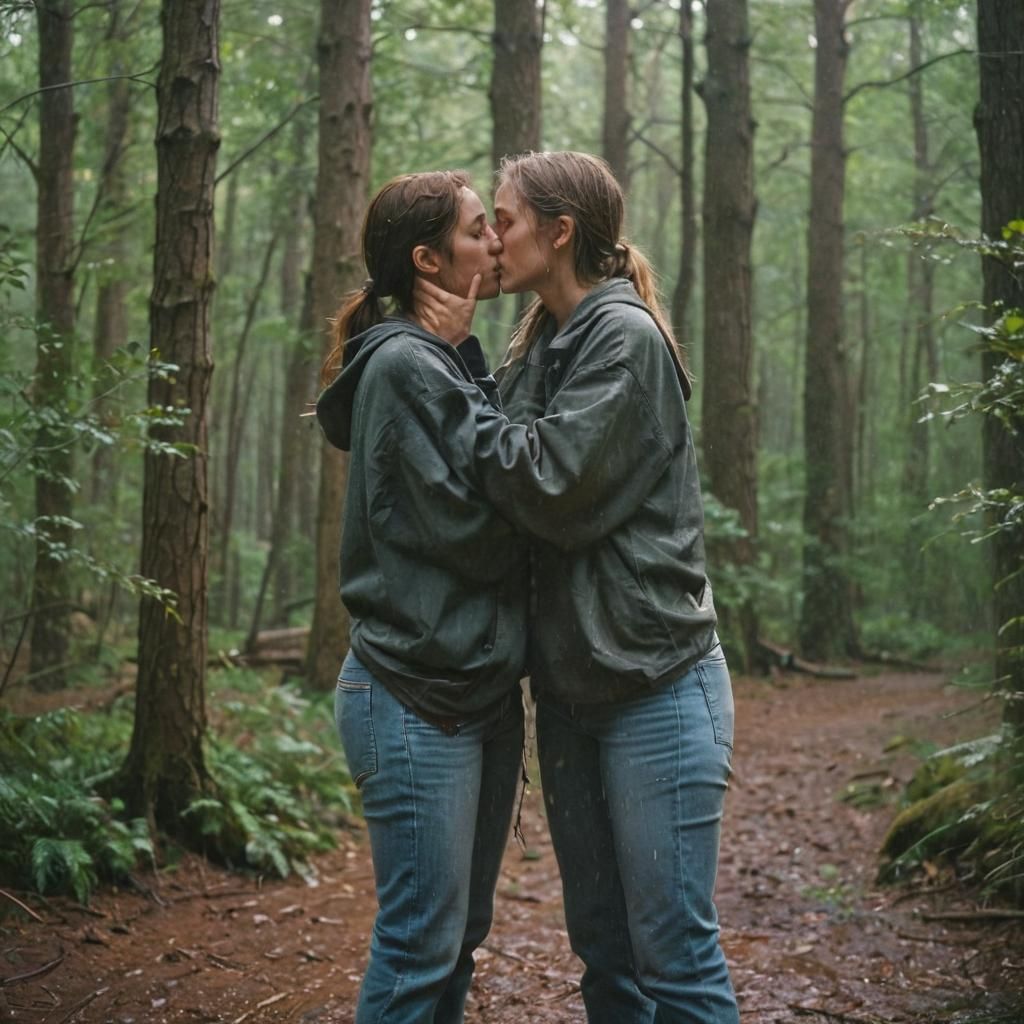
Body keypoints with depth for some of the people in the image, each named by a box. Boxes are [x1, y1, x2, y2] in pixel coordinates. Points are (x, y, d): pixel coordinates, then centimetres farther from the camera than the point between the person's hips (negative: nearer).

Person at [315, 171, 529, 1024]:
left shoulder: (452, 363, 15)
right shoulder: (404, 365, -13)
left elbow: (505, 484, 15)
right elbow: (469, 528, -18)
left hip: (483, 689, 9)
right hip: (420, 697, -9)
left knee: (462, 932, 16)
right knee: (422, 945, -2)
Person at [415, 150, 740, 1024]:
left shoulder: (625, 337, -11)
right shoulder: (541, 346, 13)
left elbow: (550, 487, -19)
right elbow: (502, 479, 8)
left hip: (652, 683, -8)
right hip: (570, 687, 8)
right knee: (603, 951, 15)